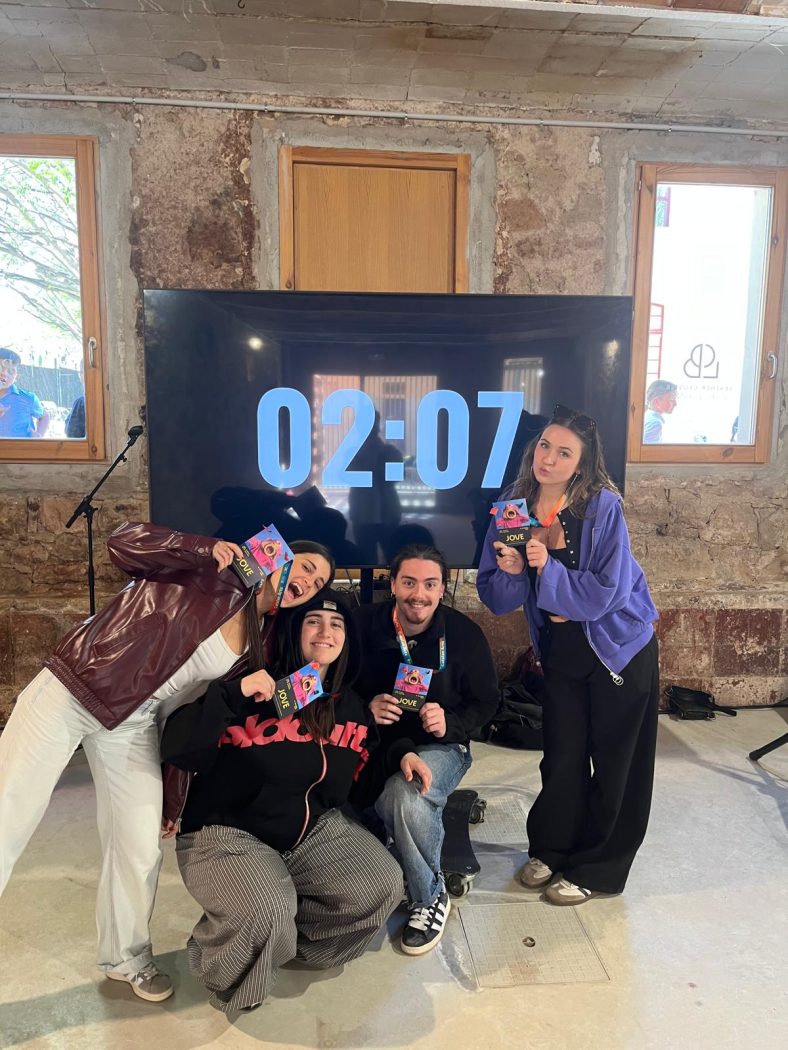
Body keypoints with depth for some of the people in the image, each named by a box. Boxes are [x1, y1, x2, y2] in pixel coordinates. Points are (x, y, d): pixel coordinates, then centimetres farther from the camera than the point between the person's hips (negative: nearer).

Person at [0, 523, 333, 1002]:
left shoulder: (256, 646, 3)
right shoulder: (219, 569, -9)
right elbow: (124, 542, -15)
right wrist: (206, 549, -26)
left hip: (134, 723, 4)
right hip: (69, 691, -4)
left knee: (140, 847, 3)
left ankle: (126, 956, 30)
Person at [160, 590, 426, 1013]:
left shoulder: (350, 705, 4)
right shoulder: (250, 687, -15)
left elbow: (361, 772, 20)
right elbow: (177, 750, -24)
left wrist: (401, 755, 2)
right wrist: (230, 695, -36)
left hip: (314, 830, 6)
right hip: (226, 832, -5)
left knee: (382, 885, -10)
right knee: (265, 914, -31)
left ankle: (288, 936, 13)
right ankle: (224, 968, 7)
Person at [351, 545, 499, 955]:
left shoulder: (464, 633, -7)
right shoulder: (363, 624, -6)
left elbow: (485, 701, 1)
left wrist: (450, 723, -18)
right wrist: (367, 708, -19)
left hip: (440, 747, -2)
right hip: (379, 742, 3)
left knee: (404, 794, -33)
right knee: (402, 798, -29)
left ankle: (429, 898, -5)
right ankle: (429, 895, 5)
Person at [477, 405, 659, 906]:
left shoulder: (602, 506, -20)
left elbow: (609, 591, -23)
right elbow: (495, 597, -4)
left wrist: (547, 568, -29)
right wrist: (509, 571, -25)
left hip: (620, 651, -3)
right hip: (562, 653, 4)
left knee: (614, 764, 9)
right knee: (562, 757, 13)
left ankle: (595, 870, 28)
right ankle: (551, 849, 37)